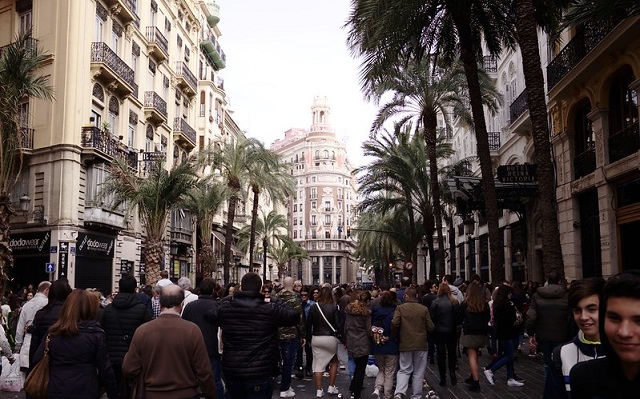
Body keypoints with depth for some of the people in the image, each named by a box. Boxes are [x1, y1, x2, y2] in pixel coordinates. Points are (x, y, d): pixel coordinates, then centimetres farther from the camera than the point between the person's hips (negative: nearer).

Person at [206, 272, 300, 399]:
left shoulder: (224, 308, -3)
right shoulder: (270, 309, -11)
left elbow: (207, 315, 17)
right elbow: (295, 315, 0)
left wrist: (227, 299, 24)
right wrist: (277, 304, 12)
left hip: (231, 373, 4)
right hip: (260, 374, -3)